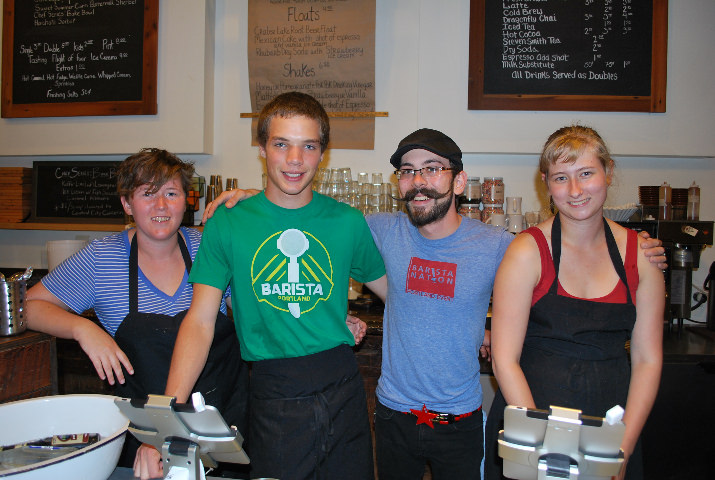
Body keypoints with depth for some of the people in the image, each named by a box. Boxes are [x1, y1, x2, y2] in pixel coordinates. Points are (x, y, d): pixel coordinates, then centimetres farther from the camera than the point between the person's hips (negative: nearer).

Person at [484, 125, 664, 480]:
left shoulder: (641, 254, -1)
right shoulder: (528, 251, -12)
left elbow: (647, 359, 1)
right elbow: (505, 360, -13)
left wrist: (624, 447, -7)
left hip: (613, 423, 3)